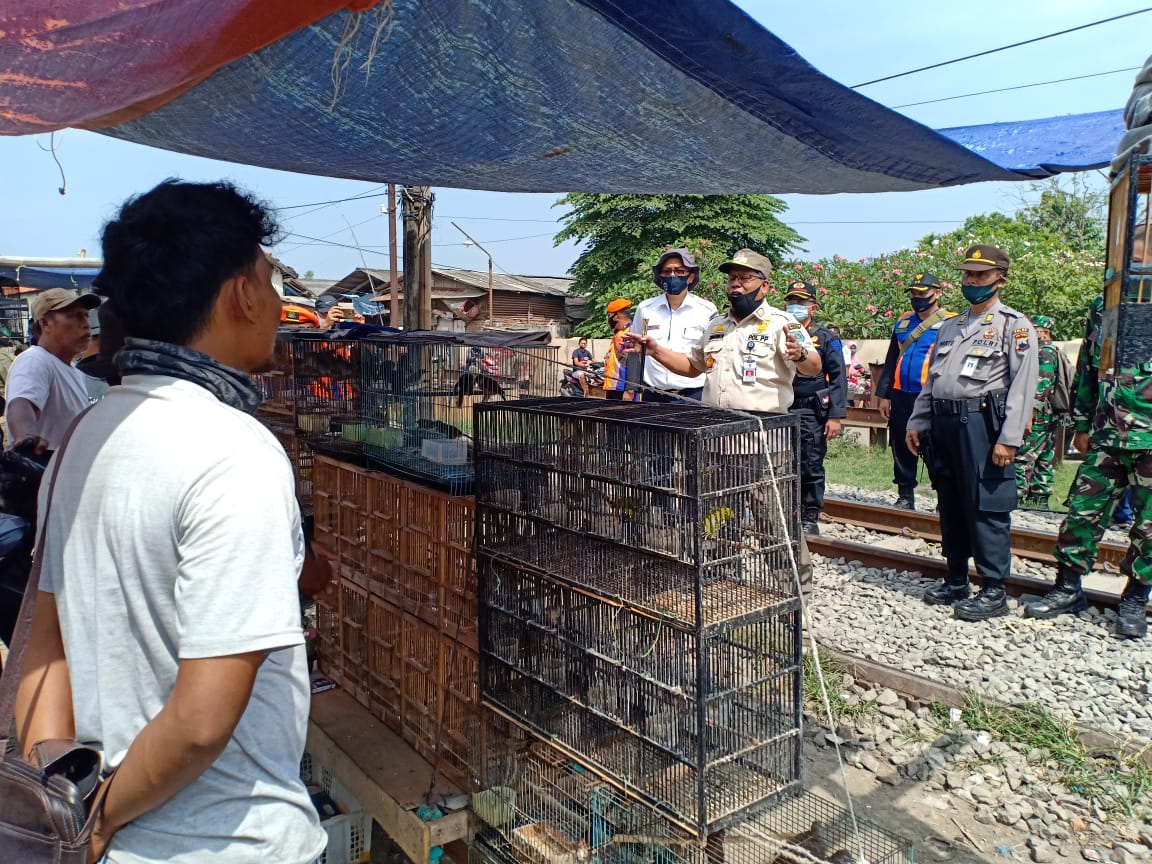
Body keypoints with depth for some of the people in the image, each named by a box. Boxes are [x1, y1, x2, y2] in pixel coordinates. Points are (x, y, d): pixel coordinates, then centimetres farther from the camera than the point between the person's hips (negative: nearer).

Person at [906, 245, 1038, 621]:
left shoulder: (1014, 325, -2)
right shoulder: (949, 326, 20)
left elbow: (1022, 385, -11)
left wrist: (1008, 438, -18)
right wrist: (916, 423, 16)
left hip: (981, 424, -7)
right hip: (943, 422, 7)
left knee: (986, 507, -5)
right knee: (950, 505, 13)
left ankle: (994, 592, 5)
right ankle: (956, 582, 24)